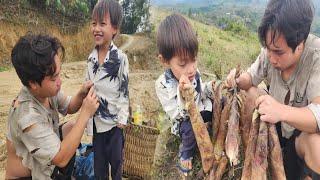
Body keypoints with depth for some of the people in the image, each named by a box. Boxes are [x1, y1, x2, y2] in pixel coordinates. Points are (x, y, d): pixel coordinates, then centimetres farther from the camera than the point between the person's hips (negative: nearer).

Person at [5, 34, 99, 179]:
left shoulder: (48, 90, -17)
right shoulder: (28, 117, -37)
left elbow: (69, 108, 3)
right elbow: (61, 159, -33)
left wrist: (81, 95, -19)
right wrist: (85, 113, -34)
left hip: (47, 153, 7)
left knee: (71, 127, 4)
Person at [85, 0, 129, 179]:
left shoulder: (120, 58, -14)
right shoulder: (91, 57, 1)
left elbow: (124, 90, -11)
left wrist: (122, 118, -11)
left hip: (114, 119, -4)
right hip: (96, 119, 4)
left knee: (116, 159, 11)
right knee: (98, 159, 16)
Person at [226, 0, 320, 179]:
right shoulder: (272, 49, -14)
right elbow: (251, 78, 1)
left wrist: (282, 111, -54)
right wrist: (238, 81, -22)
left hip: (305, 129, -5)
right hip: (276, 124, 5)